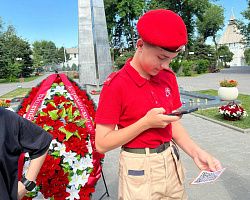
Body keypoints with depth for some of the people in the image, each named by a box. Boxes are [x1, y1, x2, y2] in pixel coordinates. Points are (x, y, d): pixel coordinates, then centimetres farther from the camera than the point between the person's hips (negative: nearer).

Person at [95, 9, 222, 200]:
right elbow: (102, 144, -16)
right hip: (139, 169, -5)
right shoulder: (115, 84, -17)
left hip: (172, 162, 6)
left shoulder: (168, 77, 1)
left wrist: (196, 152, -10)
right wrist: (146, 122, -23)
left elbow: (174, 123, 7)